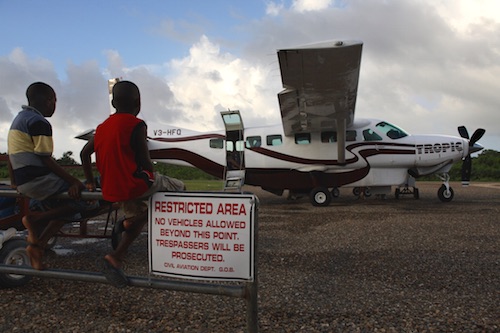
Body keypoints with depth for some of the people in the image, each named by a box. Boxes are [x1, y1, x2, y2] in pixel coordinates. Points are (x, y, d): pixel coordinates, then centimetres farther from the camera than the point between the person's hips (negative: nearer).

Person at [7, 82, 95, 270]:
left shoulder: (19, 119, 19)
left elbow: (12, 156, 24)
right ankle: (35, 218, -9)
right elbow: (45, 160, -17)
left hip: (24, 182, 10)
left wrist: (14, 182, 33)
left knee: (64, 207, 24)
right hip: (38, 180, -10)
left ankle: (36, 244, 16)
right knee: (86, 196, -11)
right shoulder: (39, 122, -12)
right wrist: (73, 181, -17)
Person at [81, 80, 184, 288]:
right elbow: (145, 162, -14)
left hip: (111, 190, 7)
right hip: (135, 185, -7)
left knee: (136, 215, 29)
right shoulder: (137, 125, -11)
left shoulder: (102, 127, 11)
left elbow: (84, 153, 16)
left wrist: (90, 181, 24)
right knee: (179, 187, 11)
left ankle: (115, 259, 17)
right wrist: (153, 178, 6)